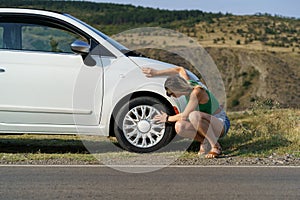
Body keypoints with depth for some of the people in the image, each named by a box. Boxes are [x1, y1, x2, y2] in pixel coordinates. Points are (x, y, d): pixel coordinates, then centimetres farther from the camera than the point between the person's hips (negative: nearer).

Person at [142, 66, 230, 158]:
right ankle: (205, 141, 1)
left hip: (221, 124, -8)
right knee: (179, 126, -18)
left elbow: (184, 116, -26)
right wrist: (156, 72, 12)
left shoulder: (196, 92, -25)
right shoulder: (188, 83, -2)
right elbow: (180, 69, 17)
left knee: (194, 115, -37)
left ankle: (216, 147, -22)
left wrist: (168, 118, -8)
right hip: (207, 126, 8)